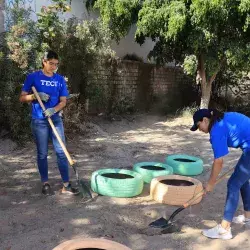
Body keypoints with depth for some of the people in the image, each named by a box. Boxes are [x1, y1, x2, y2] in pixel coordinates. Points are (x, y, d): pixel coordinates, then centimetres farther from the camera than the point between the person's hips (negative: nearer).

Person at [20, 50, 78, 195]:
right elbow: (22, 98, 0)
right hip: (39, 121, -2)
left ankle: (66, 185, 6)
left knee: (61, 151, 0)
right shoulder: (33, 77, -3)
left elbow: (63, 101, 3)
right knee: (42, 153, 6)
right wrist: (36, 96, -18)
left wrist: (54, 110, -17)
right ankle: (45, 184, 19)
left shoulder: (60, 79, 5)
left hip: (56, 119, 2)